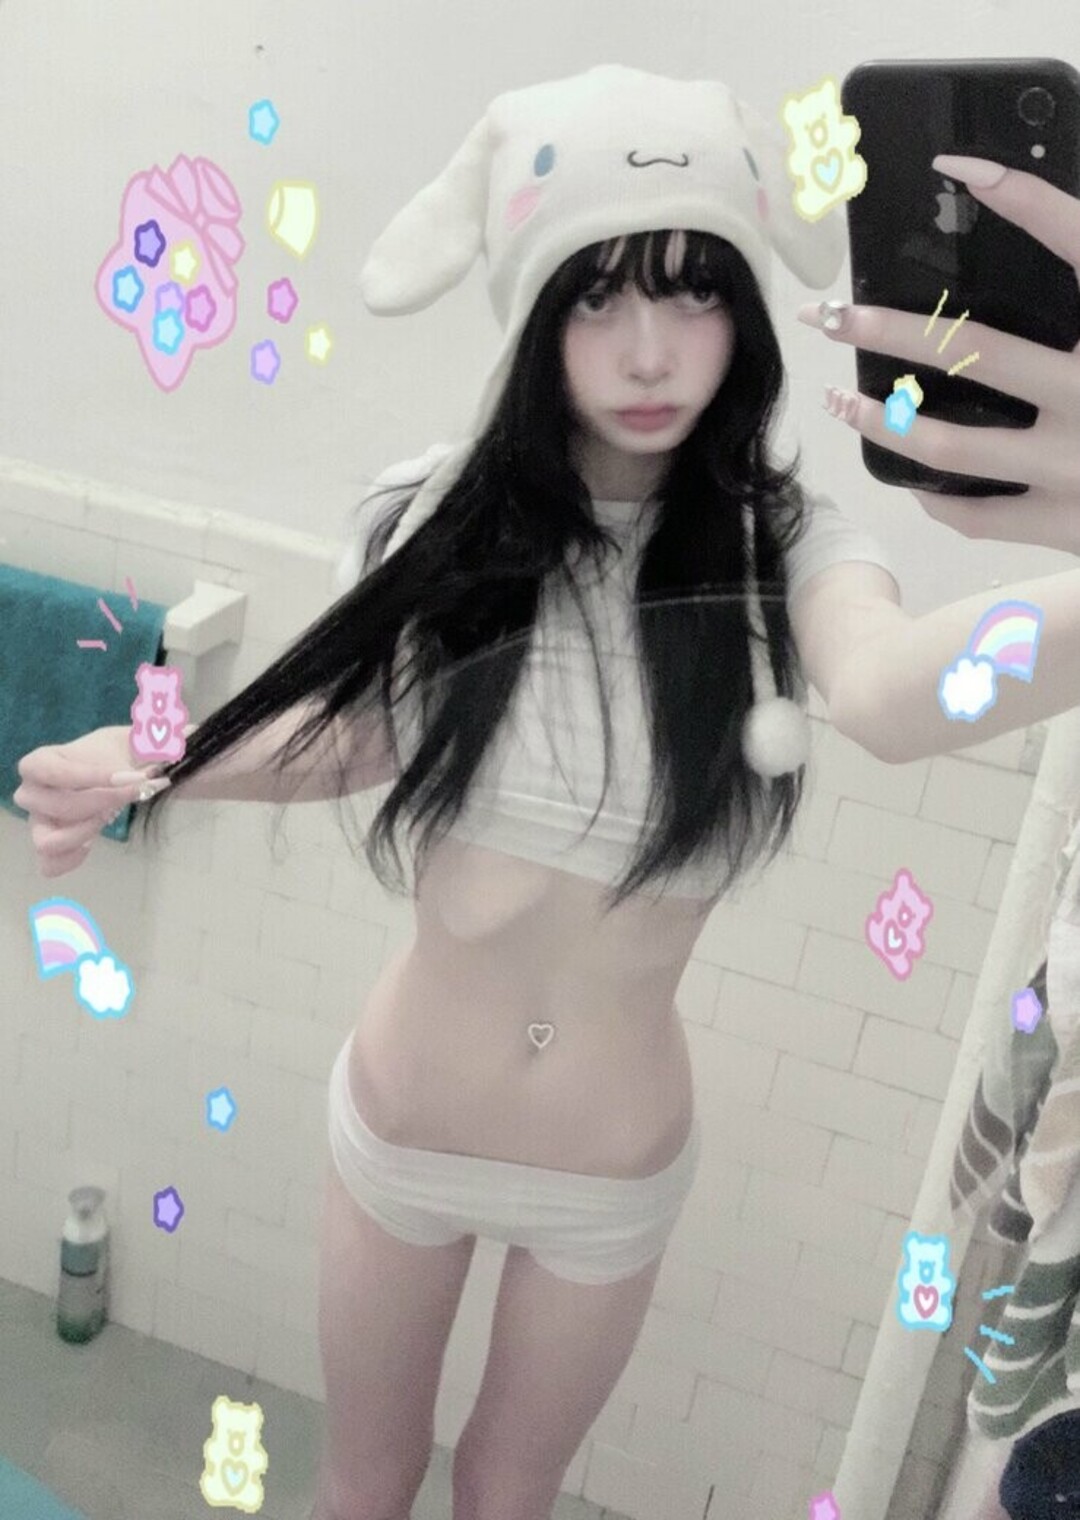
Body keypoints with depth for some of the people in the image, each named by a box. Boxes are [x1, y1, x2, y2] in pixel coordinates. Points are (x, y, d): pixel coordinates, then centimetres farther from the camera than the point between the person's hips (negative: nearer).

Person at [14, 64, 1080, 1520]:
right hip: (397, 1129, 1)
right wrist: (147, 773, -17)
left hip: (615, 1171, 0)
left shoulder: (781, 545, -21)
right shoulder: (443, 520, -16)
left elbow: (894, 695, -44)